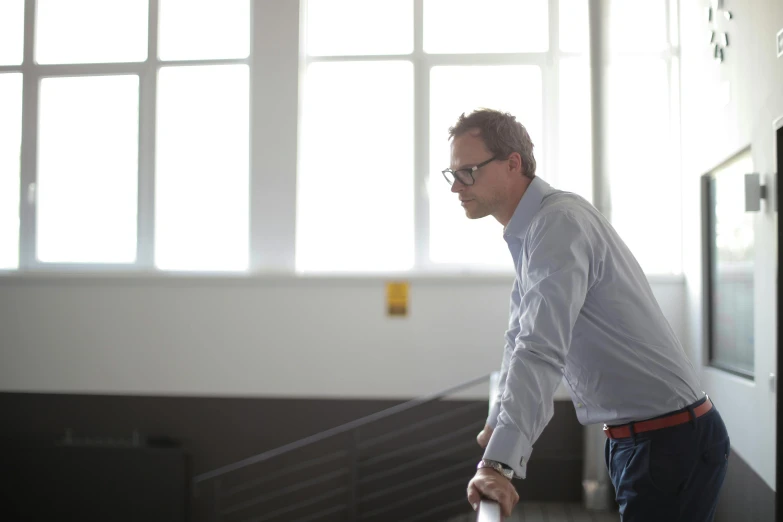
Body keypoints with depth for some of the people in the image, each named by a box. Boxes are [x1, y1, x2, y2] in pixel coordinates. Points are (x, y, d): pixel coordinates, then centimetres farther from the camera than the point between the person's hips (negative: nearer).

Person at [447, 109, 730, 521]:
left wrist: (500, 461, -39)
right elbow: (522, 340, 21)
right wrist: (498, 426, 25)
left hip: (670, 439, -9)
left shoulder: (560, 223, -21)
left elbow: (542, 350, -33)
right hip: (629, 438, 9)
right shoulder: (528, 231, 10)